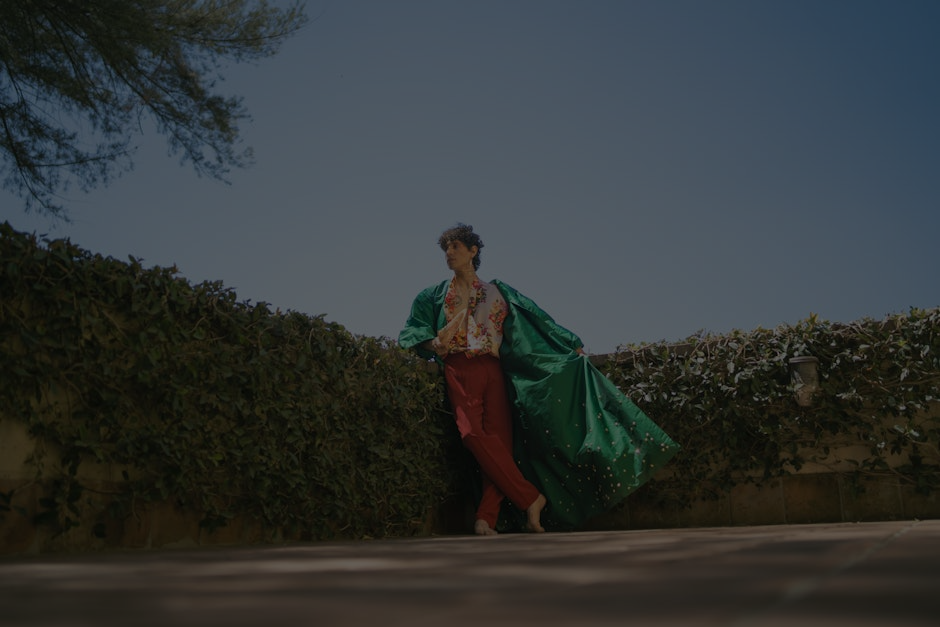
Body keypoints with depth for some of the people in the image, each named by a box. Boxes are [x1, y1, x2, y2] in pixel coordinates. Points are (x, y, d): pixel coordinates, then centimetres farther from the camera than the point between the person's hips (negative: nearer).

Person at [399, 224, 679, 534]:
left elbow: (536, 318, 17)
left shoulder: (497, 292, 19)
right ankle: (530, 498, -16)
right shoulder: (434, 295, 18)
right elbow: (410, 331, 14)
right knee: (473, 433, -23)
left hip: (493, 372, 1)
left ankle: (486, 519, -15)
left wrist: (572, 344, 14)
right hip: (459, 371, -1)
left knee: (499, 439, -15)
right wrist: (432, 343, -7)